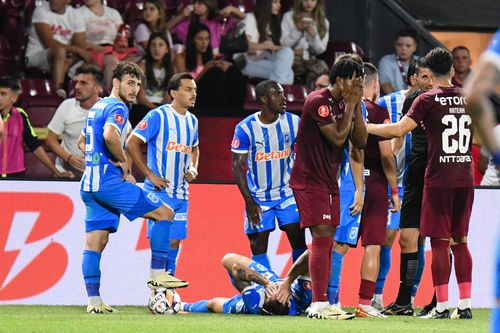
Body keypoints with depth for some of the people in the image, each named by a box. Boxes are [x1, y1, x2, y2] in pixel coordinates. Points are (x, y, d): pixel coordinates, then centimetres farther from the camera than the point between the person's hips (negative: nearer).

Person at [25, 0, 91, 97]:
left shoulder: (75, 15, 4)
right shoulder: (41, 11, -9)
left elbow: (81, 47, -2)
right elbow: (49, 43, -19)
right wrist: (76, 49, -23)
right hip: (37, 56, -4)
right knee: (60, 51, -34)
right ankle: (59, 91, -42)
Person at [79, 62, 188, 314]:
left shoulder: (97, 107, 20)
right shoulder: (117, 108, -9)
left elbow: (81, 142, 32)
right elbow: (110, 135, -29)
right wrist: (123, 162, -14)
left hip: (89, 184, 10)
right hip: (109, 181, -10)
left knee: (95, 242, 5)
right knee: (164, 213, -3)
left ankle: (93, 300, 1)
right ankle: (156, 274, -3)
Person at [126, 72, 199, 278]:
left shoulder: (192, 121, 11)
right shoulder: (158, 116, -12)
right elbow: (131, 144, -14)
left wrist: (193, 168, 7)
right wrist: (150, 175, -15)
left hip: (181, 192, 7)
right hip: (160, 190, -7)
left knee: (175, 240, 8)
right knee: (161, 239, -9)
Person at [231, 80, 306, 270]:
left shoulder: (293, 122, -5)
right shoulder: (246, 128, -12)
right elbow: (237, 167, -9)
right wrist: (249, 201, -14)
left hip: (287, 192, 1)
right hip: (258, 196, -1)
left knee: (298, 239, -7)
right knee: (258, 245, -1)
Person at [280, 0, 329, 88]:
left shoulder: (323, 22, 14)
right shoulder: (289, 16, 9)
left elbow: (320, 50, 8)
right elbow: (284, 44, 1)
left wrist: (314, 35, -10)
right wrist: (298, 30, -11)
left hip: (310, 60, 2)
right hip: (291, 58, -2)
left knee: (322, 66, -34)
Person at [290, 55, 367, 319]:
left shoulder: (344, 103, 12)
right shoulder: (319, 102, -15)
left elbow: (360, 142, 9)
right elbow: (337, 137, -21)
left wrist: (357, 107, 0)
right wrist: (351, 105, -13)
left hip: (328, 180, 9)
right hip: (309, 180, -9)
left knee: (326, 242, 9)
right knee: (322, 236, -14)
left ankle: (321, 304, 12)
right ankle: (318, 304, -15)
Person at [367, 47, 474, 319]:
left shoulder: (428, 100, -7)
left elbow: (399, 130, -14)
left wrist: (367, 127, -1)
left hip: (439, 179, -5)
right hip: (465, 179, 5)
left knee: (439, 242, -2)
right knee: (460, 241, 10)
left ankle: (442, 306, -5)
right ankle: (465, 304, 6)